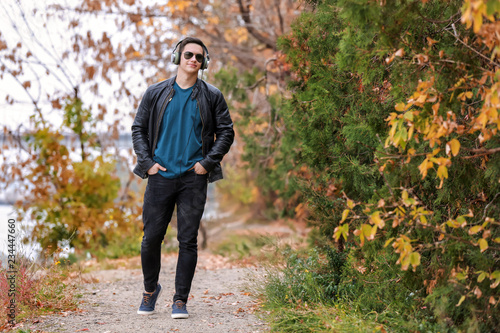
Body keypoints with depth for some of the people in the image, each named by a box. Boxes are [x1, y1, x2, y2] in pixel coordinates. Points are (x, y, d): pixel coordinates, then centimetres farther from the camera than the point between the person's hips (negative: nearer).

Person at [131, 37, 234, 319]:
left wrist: (208, 162, -4)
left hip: (193, 179, -1)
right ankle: (151, 289, 26)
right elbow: (138, 129, 11)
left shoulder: (212, 96, 6)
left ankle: (181, 300, 9)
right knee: (151, 237, 3)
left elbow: (226, 132, 8)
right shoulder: (156, 93, 7)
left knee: (188, 240, 0)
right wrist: (147, 162, -1)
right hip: (160, 177, 1)